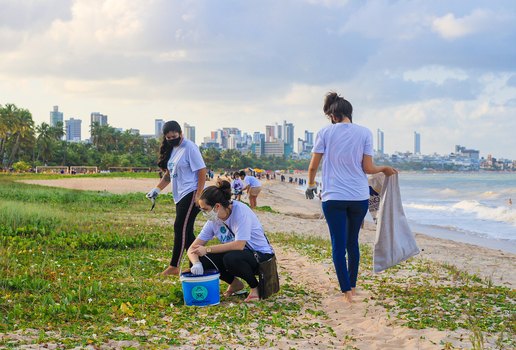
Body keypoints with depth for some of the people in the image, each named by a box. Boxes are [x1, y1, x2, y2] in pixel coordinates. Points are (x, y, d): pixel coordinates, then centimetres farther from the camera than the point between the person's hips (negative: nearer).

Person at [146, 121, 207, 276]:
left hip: (190, 194, -9)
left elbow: (202, 171, -14)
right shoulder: (171, 149, 15)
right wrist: (157, 189, 12)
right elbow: (169, 173, 23)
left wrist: (198, 195, -19)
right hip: (180, 195, 9)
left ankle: (174, 266, -7)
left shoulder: (189, 148, -11)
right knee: (186, 231, 8)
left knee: (180, 228, -11)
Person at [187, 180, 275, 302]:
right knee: (203, 260, -13)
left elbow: (239, 245, -32)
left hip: (261, 254, -7)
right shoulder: (213, 221, -4)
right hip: (237, 254, 7)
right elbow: (192, 249, -3)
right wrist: (196, 263, -26)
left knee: (231, 258, -36)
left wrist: (207, 249, -30)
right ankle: (235, 283, 10)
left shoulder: (240, 211, -23)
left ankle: (255, 287, -8)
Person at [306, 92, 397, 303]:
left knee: (338, 244, 2)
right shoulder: (364, 133, 0)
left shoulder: (325, 133, -2)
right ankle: (352, 286, 25)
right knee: (353, 242, 17)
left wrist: (311, 185, 20)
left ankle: (347, 291, -3)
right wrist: (385, 169, 18)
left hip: (333, 197, -2)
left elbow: (313, 167, 1)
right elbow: (368, 168, -3)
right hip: (359, 197, 2)